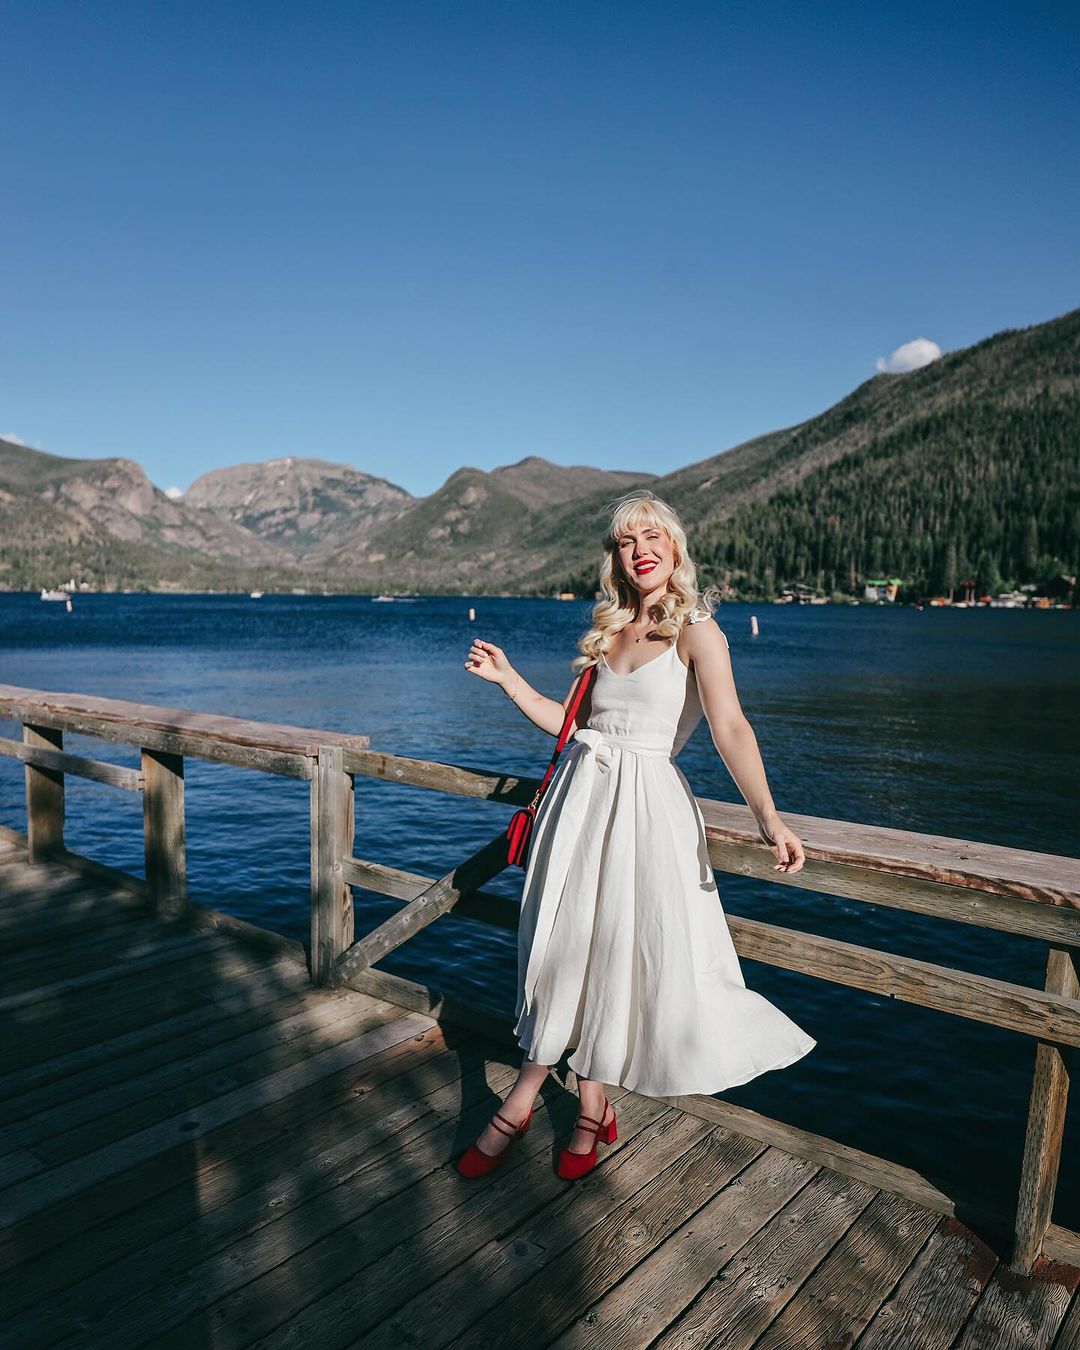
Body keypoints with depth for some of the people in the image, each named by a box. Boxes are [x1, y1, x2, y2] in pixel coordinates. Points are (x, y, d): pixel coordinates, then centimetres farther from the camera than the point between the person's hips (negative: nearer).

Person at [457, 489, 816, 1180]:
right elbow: (574, 723, 14)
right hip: (581, 793, 6)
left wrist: (767, 816, -35)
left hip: (646, 804, -5)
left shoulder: (697, 630, -8)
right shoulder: (610, 631, 12)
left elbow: (730, 726, -22)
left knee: (621, 951, 3)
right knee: (565, 946, 8)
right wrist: (507, 678, 11)